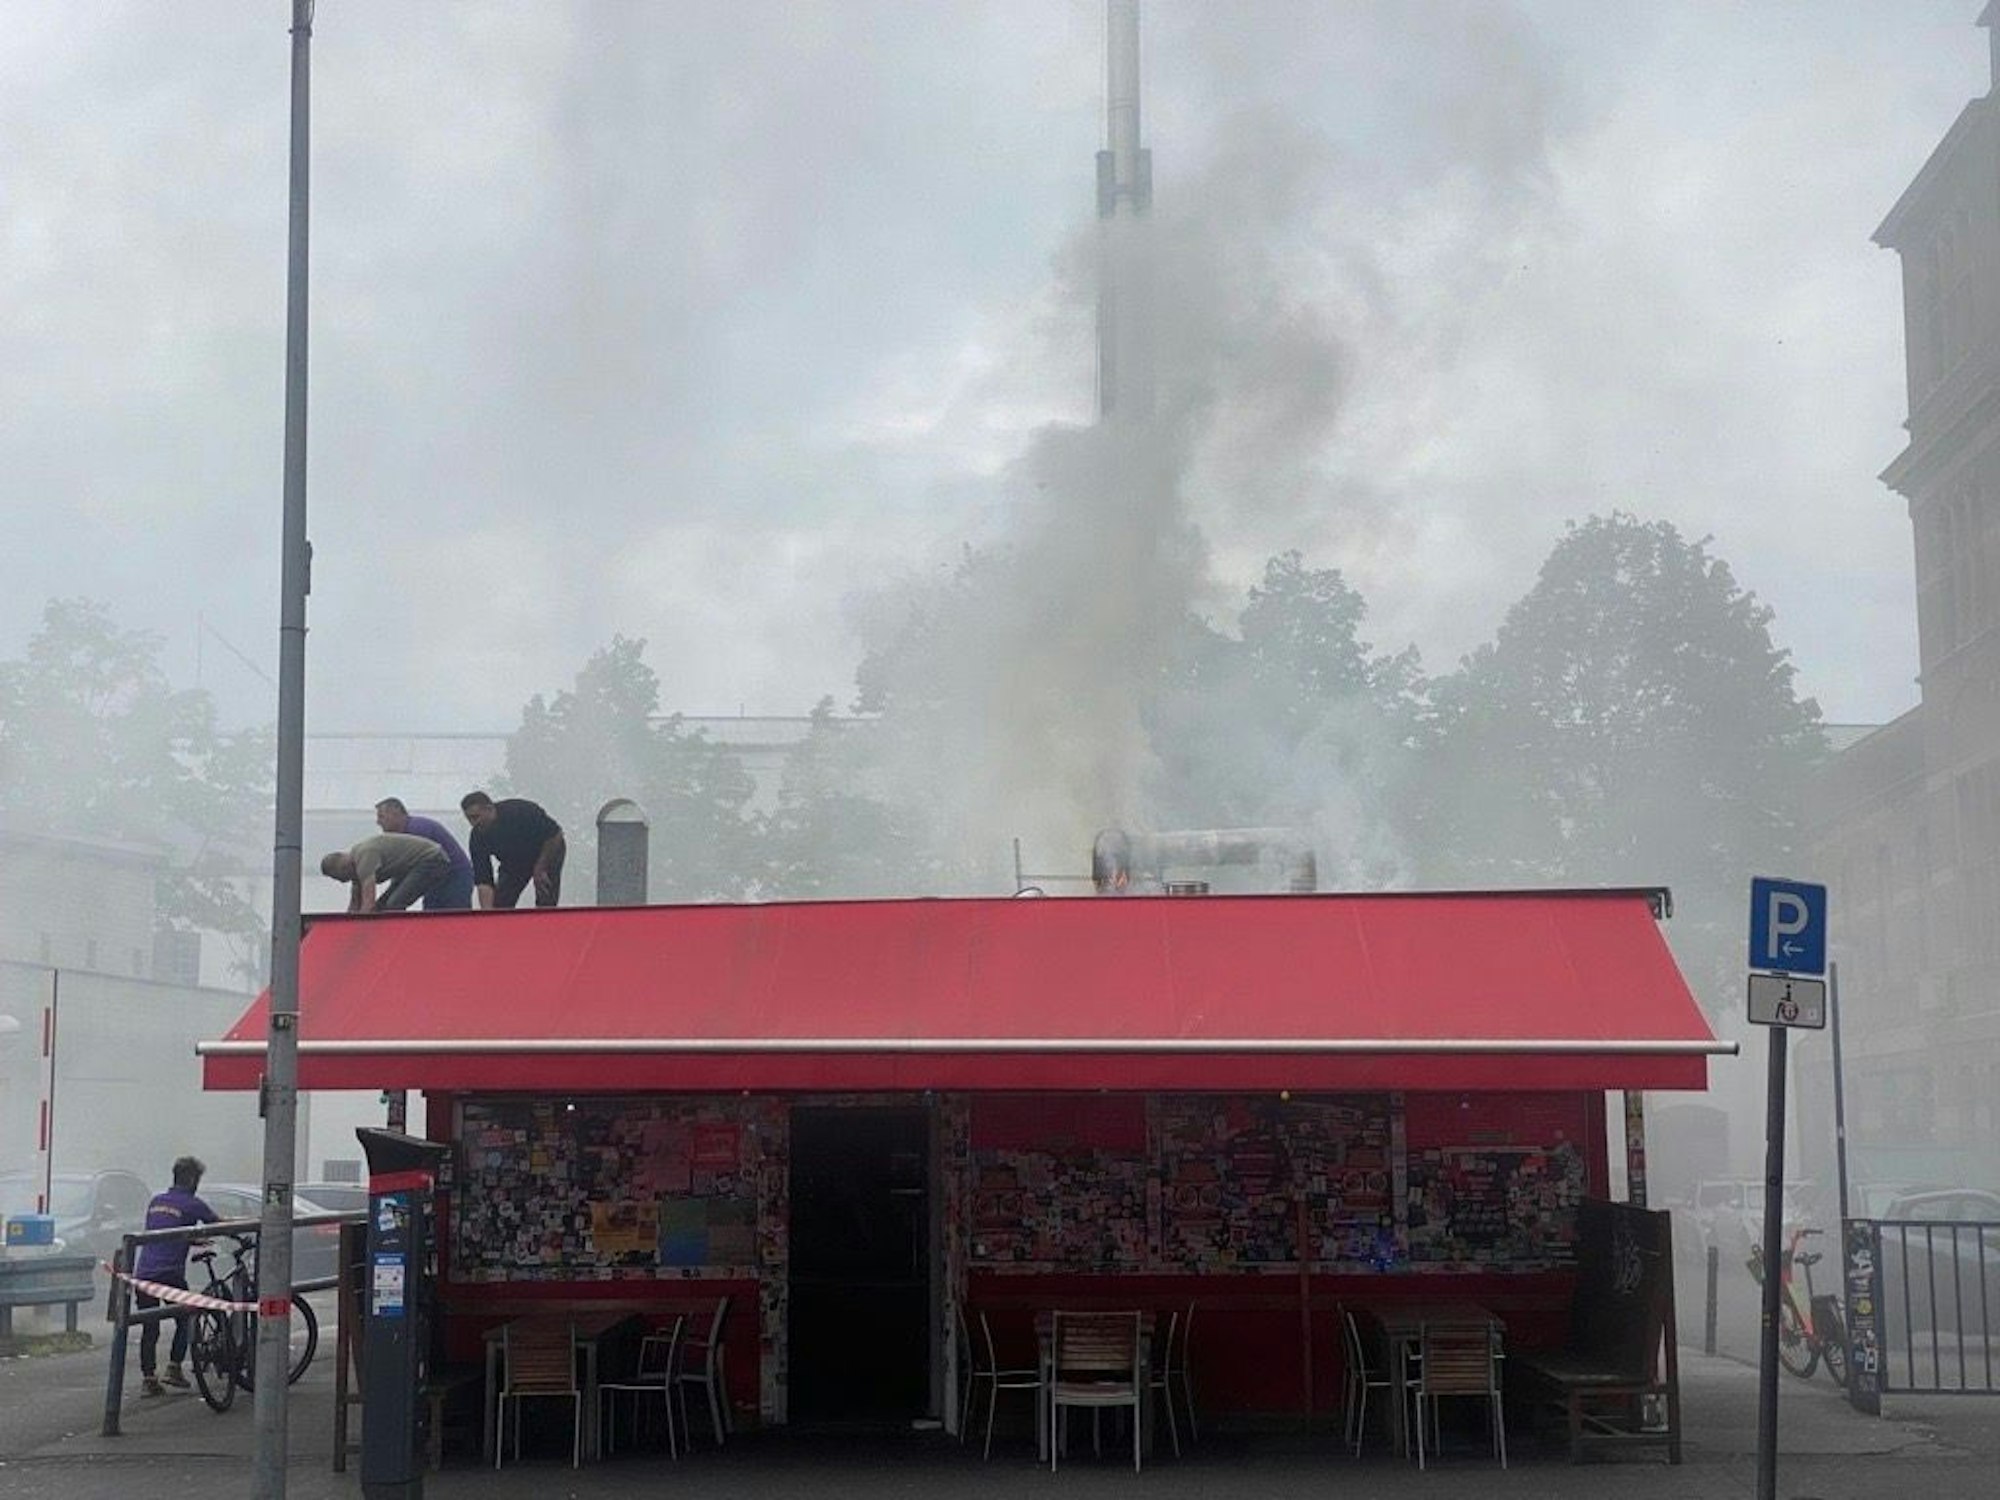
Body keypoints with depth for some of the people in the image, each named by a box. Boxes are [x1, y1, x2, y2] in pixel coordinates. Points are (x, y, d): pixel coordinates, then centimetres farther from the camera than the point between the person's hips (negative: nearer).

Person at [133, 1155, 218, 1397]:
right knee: (184, 1321, 15)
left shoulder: (156, 1201, 16)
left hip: (143, 1273, 5)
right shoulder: (192, 1204, -3)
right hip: (170, 1274, -5)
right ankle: (174, 1368, 10)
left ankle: (148, 1377, 5)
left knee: (149, 1329, 8)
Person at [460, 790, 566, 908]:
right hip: (513, 861, 5)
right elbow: (483, 881, -22)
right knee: (499, 902, -6)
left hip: (549, 851, -5)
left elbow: (555, 835, -26)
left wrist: (540, 868, -23)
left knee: (546, 903, -16)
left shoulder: (520, 811, -35)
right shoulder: (478, 837, -21)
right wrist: (486, 911, -34)